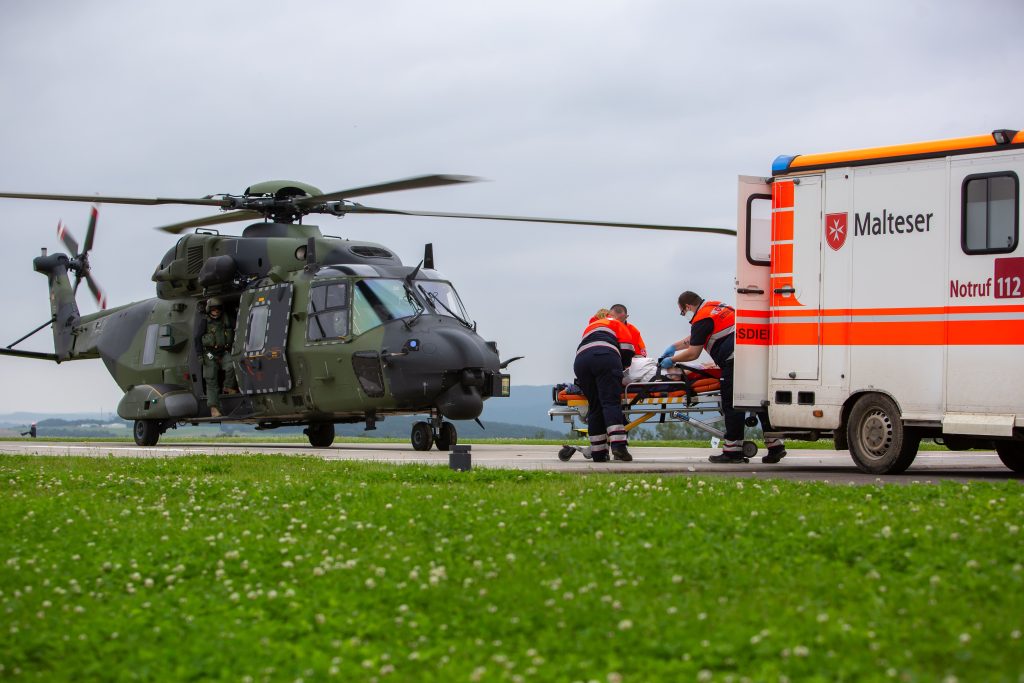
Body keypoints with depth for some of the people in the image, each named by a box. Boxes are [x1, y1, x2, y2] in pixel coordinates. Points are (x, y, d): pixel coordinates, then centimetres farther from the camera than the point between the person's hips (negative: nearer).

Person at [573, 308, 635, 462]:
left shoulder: (589, 328, 43)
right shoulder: (615, 323, 30)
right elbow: (627, 347, 15)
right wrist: (623, 364, 31)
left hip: (580, 361, 4)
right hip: (605, 358, -4)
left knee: (594, 406, 6)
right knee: (611, 402, -13)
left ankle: (598, 453, 2)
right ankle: (618, 445, -29)